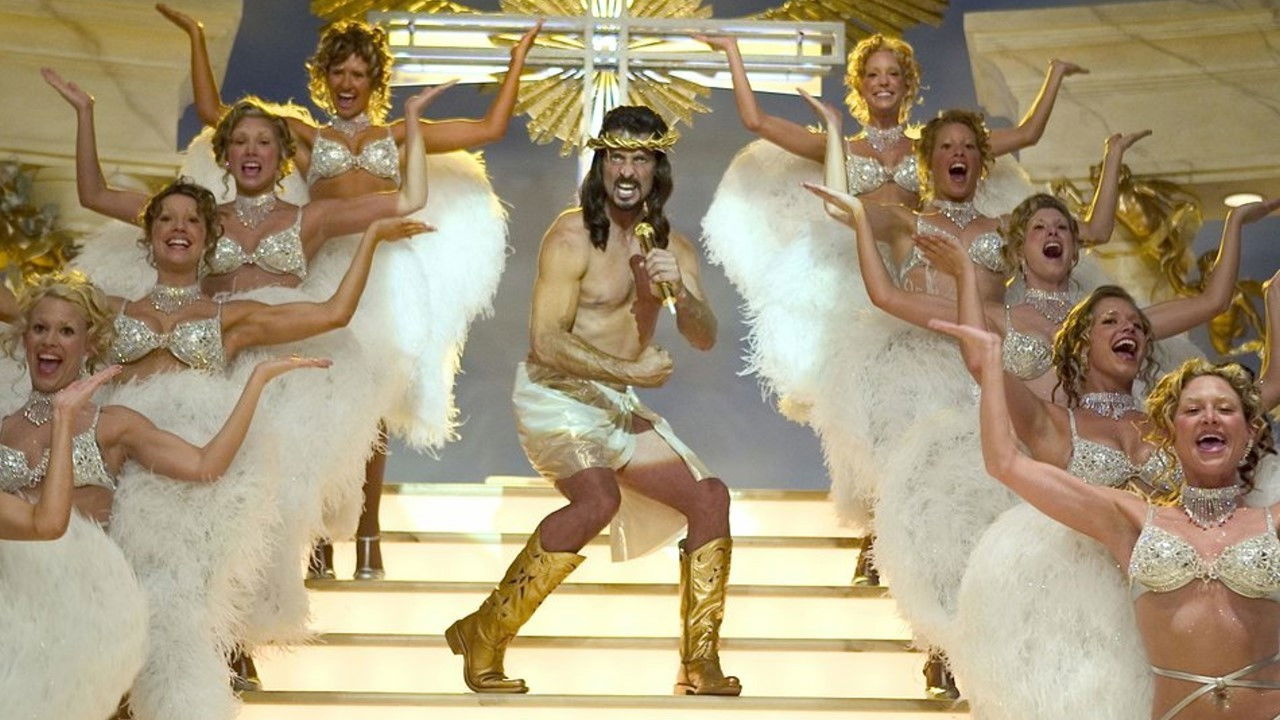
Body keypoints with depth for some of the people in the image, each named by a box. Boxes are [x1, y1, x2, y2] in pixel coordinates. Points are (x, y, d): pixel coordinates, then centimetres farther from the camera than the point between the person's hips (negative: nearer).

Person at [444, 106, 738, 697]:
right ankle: (484, 636, -21)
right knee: (599, 499, -32)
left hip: (618, 404, 8)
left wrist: (681, 293, -21)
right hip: (554, 396, -7)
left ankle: (699, 664, 9)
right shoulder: (571, 237, -12)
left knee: (710, 497, 0)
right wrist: (628, 370, -24)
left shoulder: (672, 247, 9)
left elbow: (705, 340, 0)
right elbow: (547, 340, -19)